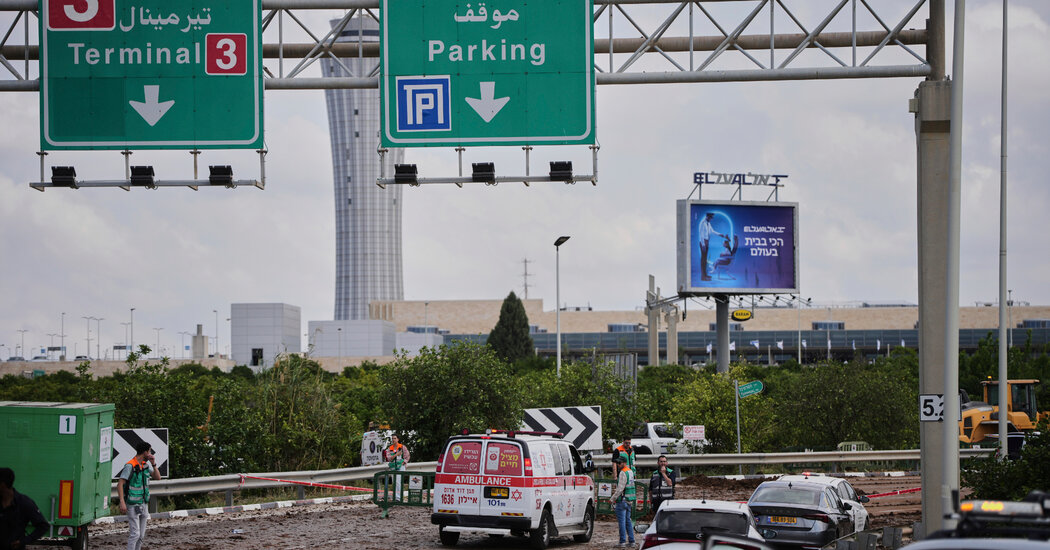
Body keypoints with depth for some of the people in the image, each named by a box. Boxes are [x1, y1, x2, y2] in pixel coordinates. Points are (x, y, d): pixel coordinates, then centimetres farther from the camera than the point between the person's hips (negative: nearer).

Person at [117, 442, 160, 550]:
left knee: (141, 535, 9)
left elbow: (157, 477, 9)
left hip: (143, 504, 8)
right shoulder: (130, 466, -17)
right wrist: (122, 503, -30)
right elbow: (120, 484, -21)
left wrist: (153, 464, -7)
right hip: (133, 505, -8)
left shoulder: (146, 463, 7)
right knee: (135, 534, -12)